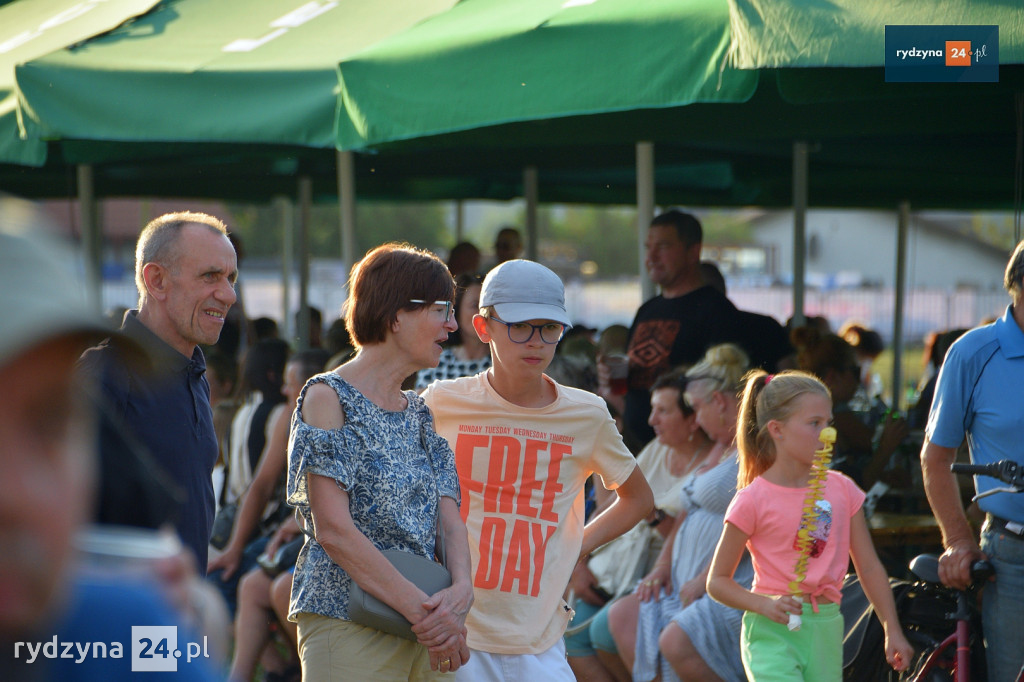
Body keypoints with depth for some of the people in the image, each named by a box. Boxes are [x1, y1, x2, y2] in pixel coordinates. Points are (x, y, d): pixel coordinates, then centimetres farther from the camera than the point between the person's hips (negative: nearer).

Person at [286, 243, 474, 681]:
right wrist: (423, 611, -18)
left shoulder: (420, 415, 17)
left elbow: (451, 521, 8)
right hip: (347, 627, -6)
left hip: (422, 638, 6)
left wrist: (461, 590, -14)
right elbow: (333, 531, -14)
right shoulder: (328, 397, -5)